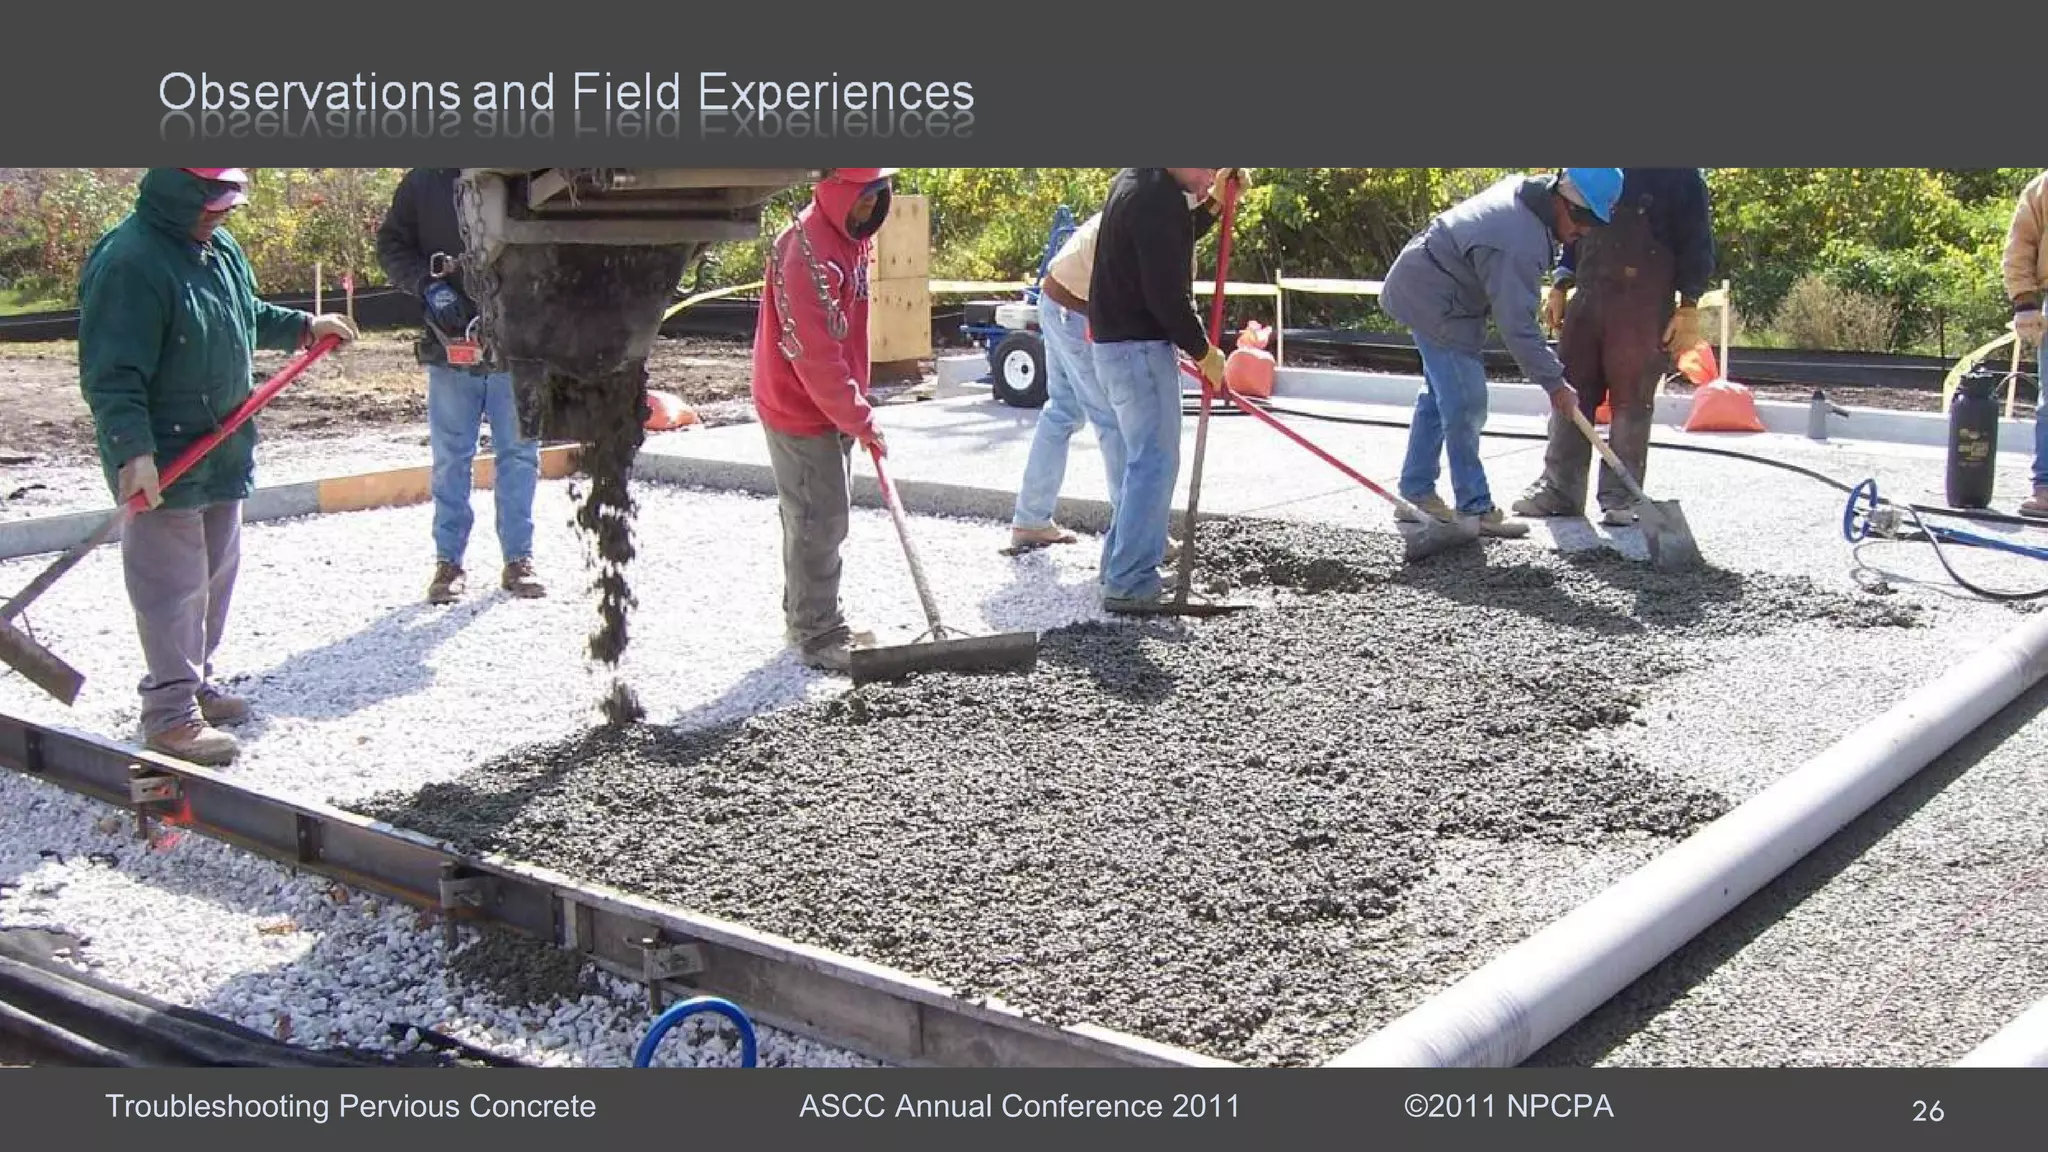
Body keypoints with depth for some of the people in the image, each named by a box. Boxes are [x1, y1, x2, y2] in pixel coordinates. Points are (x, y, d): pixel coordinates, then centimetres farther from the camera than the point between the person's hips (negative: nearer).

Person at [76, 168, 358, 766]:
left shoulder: (218, 247, 7)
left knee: (215, 574, 18)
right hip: (162, 462, -9)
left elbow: (248, 315, 27)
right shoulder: (129, 262, -21)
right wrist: (133, 452, -31)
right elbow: (112, 376, -24)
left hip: (222, 450, 9)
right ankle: (170, 714, 6)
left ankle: (194, 682, 34)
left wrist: (304, 325, 15)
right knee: (172, 585, -3)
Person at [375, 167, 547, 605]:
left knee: (519, 454, 7)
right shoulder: (423, 182, 1)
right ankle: (449, 560, 18)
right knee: (451, 457, 7)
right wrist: (428, 284, -11)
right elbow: (390, 243, 6)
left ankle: (518, 558, 19)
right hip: (450, 345, 1)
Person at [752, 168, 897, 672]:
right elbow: (814, 353, -27)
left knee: (825, 516, 17)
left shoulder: (851, 239, 7)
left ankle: (808, 616, 29)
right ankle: (818, 635, 5)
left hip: (831, 405, 10)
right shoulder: (806, 250, -24)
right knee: (819, 521, -5)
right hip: (800, 409, -10)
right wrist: (861, 420, -22)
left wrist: (854, 408, 14)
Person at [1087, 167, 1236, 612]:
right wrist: (1203, 350, -11)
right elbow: (1166, 293, -23)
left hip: (1116, 341, 11)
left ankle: (1120, 566, 26)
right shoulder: (1158, 198, -20)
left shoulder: (1136, 180, 12)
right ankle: (1130, 585, -5)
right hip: (1139, 346, -11)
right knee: (1155, 462, -7)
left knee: (1143, 458, 19)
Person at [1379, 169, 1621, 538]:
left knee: (1439, 395, 17)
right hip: (1434, 302, -11)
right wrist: (1555, 384, -19)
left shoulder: (1525, 189, -2)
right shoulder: (1520, 244, -31)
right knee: (1465, 406, -8)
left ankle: (1415, 492, 25)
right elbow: (1517, 326, -28)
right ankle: (1475, 508, -1)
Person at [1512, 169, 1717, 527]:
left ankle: (1621, 498, 4)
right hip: (1587, 296, 5)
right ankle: (1559, 487, 11)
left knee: (1631, 402, -2)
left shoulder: (1680, 174, -2)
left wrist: (1688, 307, -8)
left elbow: (1697, 241, -2)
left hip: (1644, 306, -5)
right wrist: (1559, 287, 13)